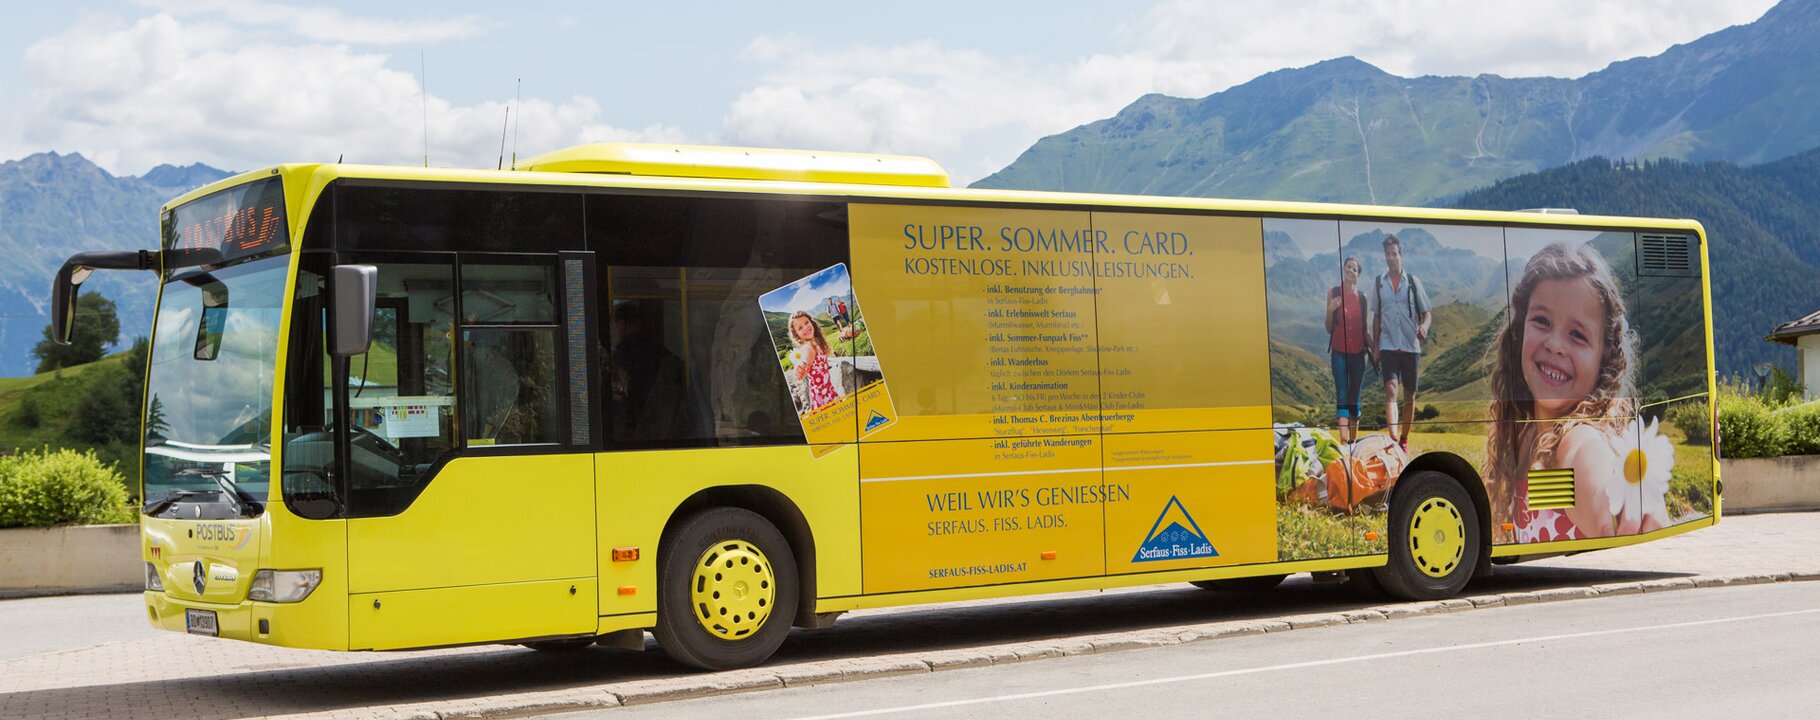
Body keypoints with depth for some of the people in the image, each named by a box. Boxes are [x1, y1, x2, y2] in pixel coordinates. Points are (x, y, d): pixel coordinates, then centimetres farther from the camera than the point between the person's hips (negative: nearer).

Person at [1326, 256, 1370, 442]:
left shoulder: (1362, 297, 8)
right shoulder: (1334, 293, 2)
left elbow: (1364, 329, 15)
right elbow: (1329, 328, 4)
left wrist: (1373, 349, 3)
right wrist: (1330, 310, -14)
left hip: (1357, 352, 3)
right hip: (1339, 351, -3)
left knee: (1355, 397, 6)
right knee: (1342, 395, -13)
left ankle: (1354, 439, 11)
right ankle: (1343, 439, -22)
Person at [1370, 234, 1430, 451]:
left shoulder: (1413, 282, 4)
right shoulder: (1379, 283, 7)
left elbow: (1426, 313, 7)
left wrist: (1424, 327, -16)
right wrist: (1375, 347, 10)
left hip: (1410, 345, 1)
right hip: (1388, 345, -1)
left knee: (1409, 395, 6)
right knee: (1391, 389, -17)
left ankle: (1404, 439, 20)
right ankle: (1393, 439, -28)